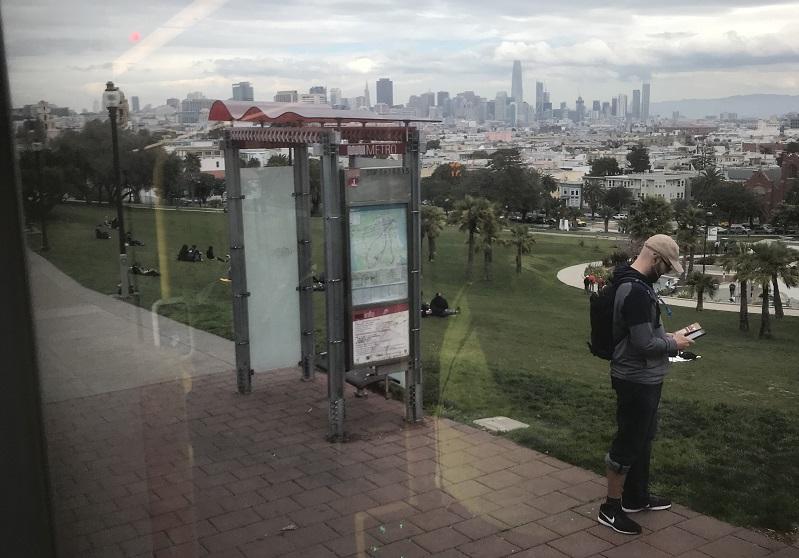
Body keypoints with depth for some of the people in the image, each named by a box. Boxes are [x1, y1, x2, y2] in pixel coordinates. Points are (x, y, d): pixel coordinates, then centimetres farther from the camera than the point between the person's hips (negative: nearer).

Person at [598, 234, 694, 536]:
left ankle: (636, 496, 36)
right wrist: (674, 344, -10)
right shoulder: (636, 292, -26)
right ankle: (611, 508, 12)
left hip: (644, 378, 11)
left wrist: (668, 336, 8)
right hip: (637, 380, -11)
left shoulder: (638, 285, 8)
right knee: (628, 443, 0)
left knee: (643, 438, 21)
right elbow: (645, 344, -27)